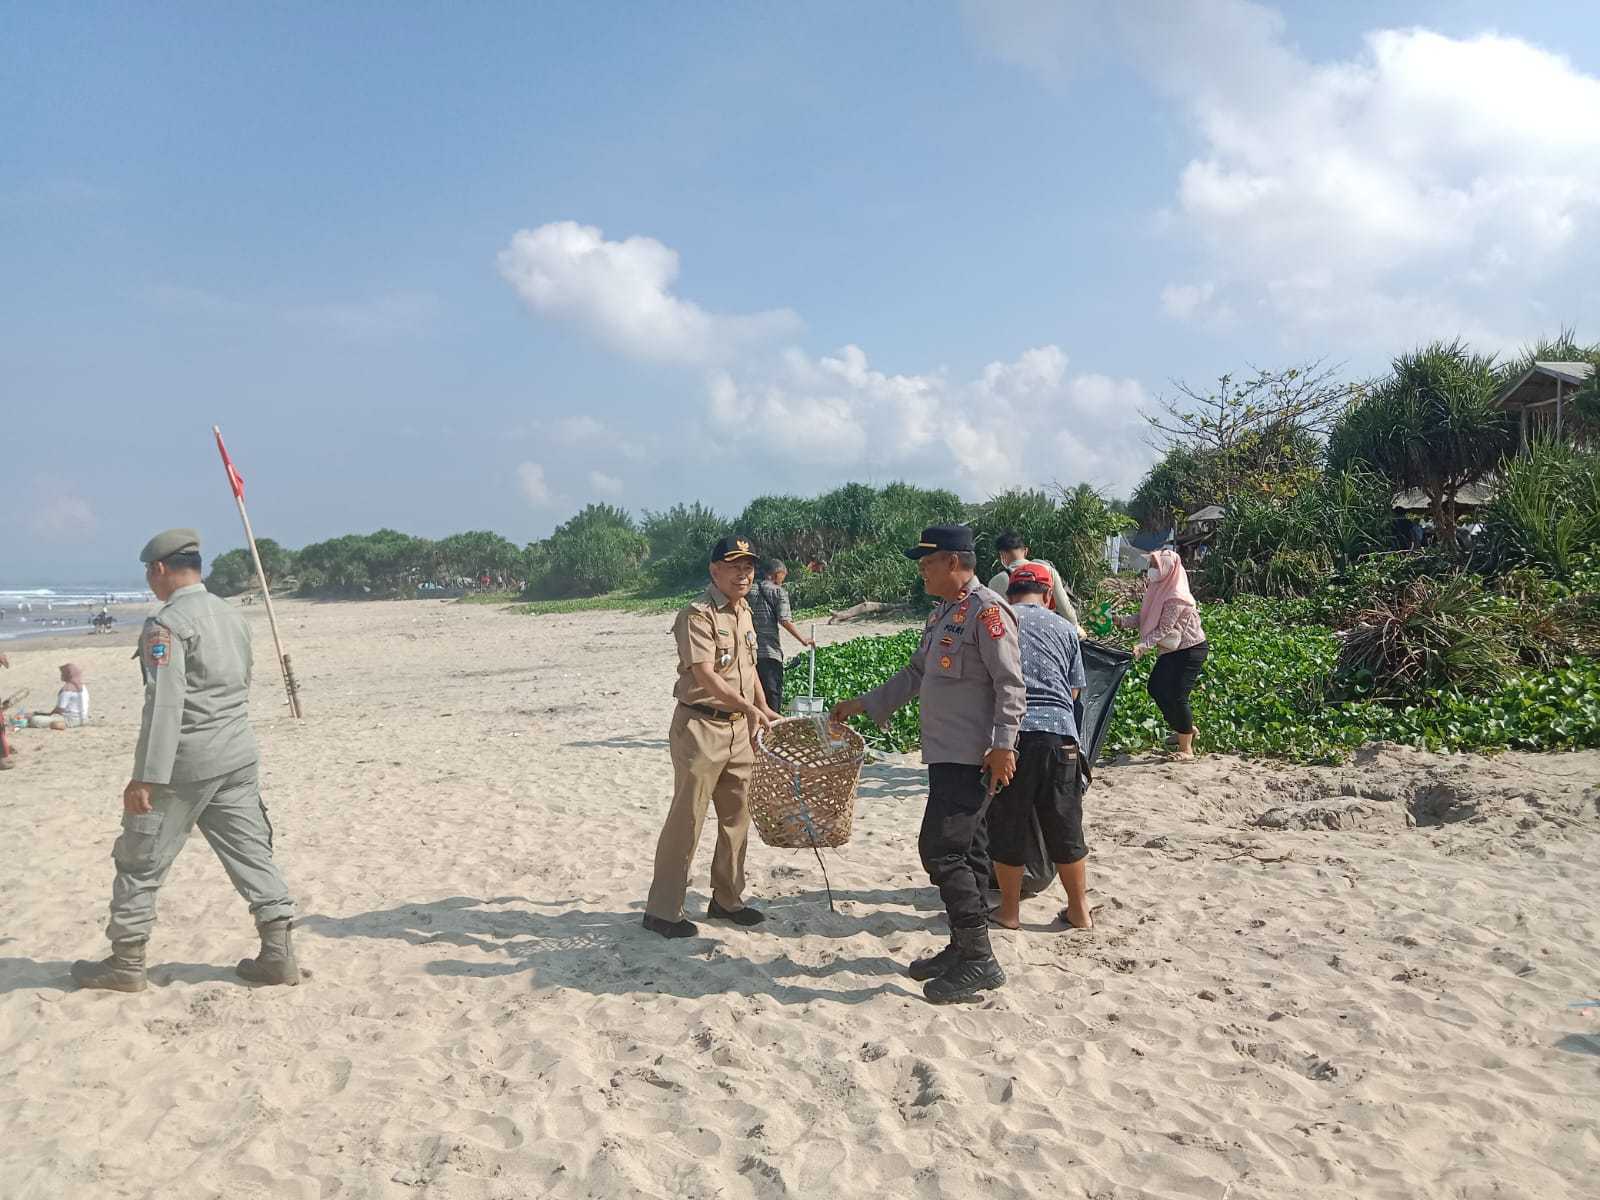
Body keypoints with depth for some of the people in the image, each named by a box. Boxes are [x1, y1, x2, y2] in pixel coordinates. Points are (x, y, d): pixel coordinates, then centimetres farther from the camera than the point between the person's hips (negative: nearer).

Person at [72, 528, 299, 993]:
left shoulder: (167, 624, -13)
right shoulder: (231, 616, 12)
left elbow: (164, 703, -20)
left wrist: (145, 777, -20)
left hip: (185, 763, -7)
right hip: (238, 757, 7)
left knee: (141, 861, 8)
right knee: (252, 854, 8)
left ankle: (126, 963, 18)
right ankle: (278, 954, 7)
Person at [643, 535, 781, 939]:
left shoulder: (744, 613, 11)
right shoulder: (698, 615, -16)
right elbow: (705, 675, -26)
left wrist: (764, 710, 15)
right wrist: (748, 707, -35)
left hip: (741, 728, 8)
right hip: (701, 727, -8)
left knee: (736, 816, 15)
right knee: (686, 820, -1)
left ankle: (727, 899, 29)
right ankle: (662, 910, 10)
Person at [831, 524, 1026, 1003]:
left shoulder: (987, 611, -13)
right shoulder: (943, 613, 17)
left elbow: (1010, 685, -17)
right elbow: (916, 674, 24)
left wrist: (1002, 745, -22)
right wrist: (863, 705, 23)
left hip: (972, 757, -10)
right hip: (946, 753, 10)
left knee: (941, 851, -10)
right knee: (962, 853, 14)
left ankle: (978, 960, -2)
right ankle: (963, 949, 23)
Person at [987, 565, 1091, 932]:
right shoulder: (1065, 628, 13)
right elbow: (1074, 689, 17)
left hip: (1008, 732, -2)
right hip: (1058, 732, 2)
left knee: (1008, 828, 10)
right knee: (1065, 828, 13)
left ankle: (1009, 910, 20)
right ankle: (1079, 909, 24)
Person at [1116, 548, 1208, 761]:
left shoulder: (1176, 598, -24)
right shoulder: (1157, 590, 2)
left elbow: (1163, 629, -28)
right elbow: (1143, 619, 2)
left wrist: (1143, 646, -37)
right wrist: (1121, 621, -12)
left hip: (1191, 649, -9)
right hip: (1172, 650, 9)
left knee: (1177, 695, -11)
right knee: (1155, 687, 9)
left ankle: (1187, 750, 1)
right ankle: (1186, 729, 27)